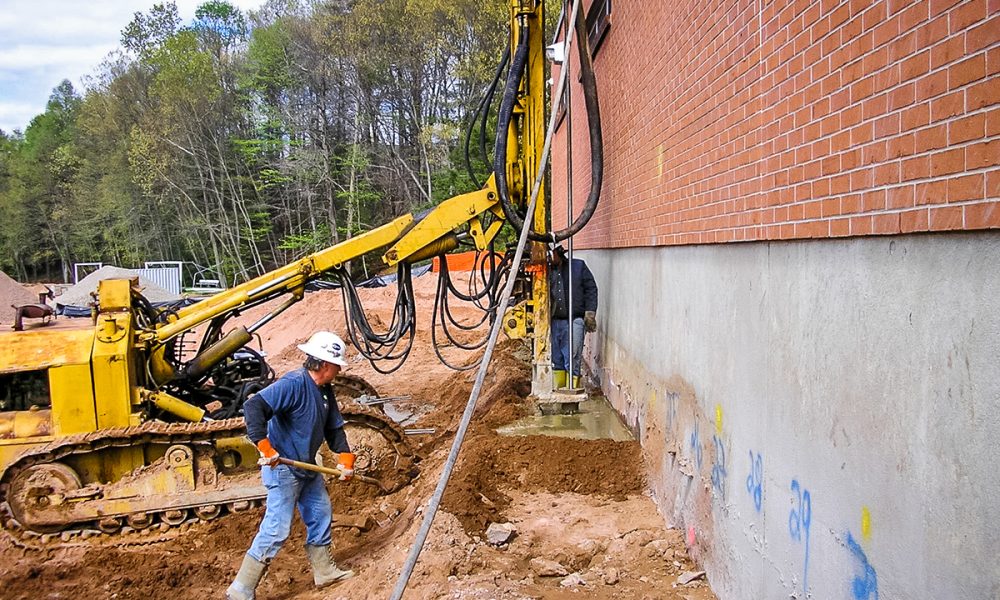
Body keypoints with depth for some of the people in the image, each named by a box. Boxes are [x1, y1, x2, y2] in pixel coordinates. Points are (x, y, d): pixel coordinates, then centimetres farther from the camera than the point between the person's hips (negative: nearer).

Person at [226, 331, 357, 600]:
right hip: (283, 468, -10)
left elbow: (334, 426, 16)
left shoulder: (325, 390, 7)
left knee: (321, 515, 18)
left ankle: (325, 571, 36)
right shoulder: (293, 384, -23)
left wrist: (345, 455, 5)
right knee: (276, 530, -7)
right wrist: (265, 447, -35)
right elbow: (253, 407, -32)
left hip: (307, 468, 10)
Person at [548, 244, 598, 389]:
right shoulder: (548, 271, 12)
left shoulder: (578, 266, 6)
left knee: (572, 360, -5)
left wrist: (590, 313, -3)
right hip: (554, 321, 4)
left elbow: (591, 289, 5)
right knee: (556, 360, 10)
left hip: (574, 320, -4)